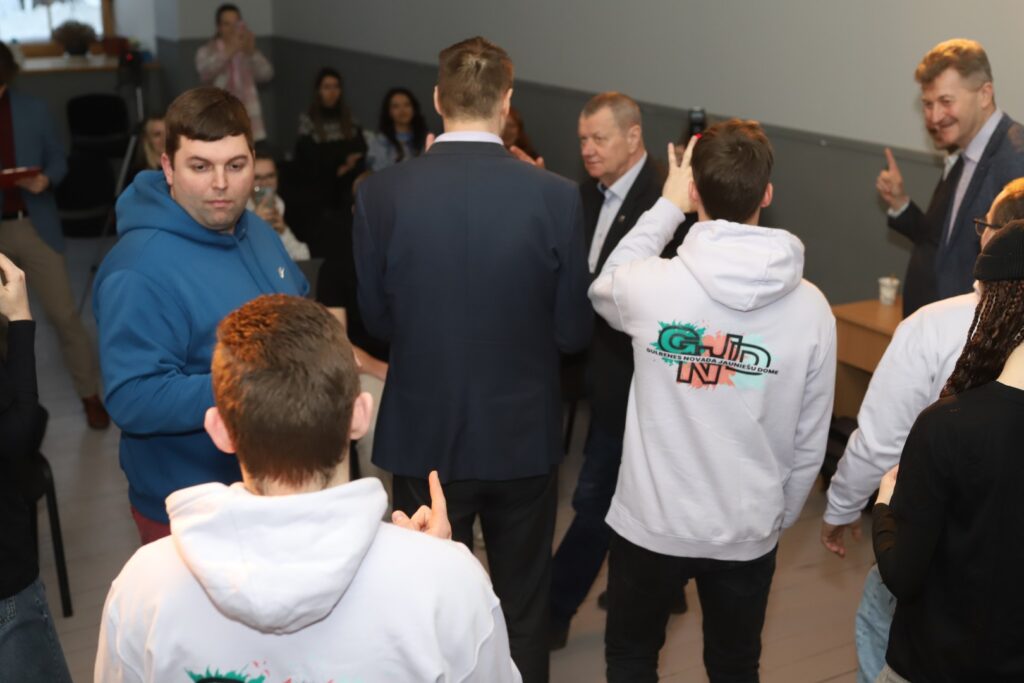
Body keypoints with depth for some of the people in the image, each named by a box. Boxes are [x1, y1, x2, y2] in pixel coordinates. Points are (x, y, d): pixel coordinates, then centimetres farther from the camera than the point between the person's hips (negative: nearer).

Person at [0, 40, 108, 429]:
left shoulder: (33, 111, -1)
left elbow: (58, 160, 6)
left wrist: (46, 180, -16)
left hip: (34, 225, 0)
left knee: (63, 313, 2)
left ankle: (90, 394, 15)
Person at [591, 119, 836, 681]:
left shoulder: (652, 284, -19)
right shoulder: (810, 306, -12)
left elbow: (602, 290, 8)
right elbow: (810, 441, -4)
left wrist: (666, 207, 9)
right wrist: (778, 518, 12)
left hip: (652, 521, -2)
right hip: (749, 530, 2)